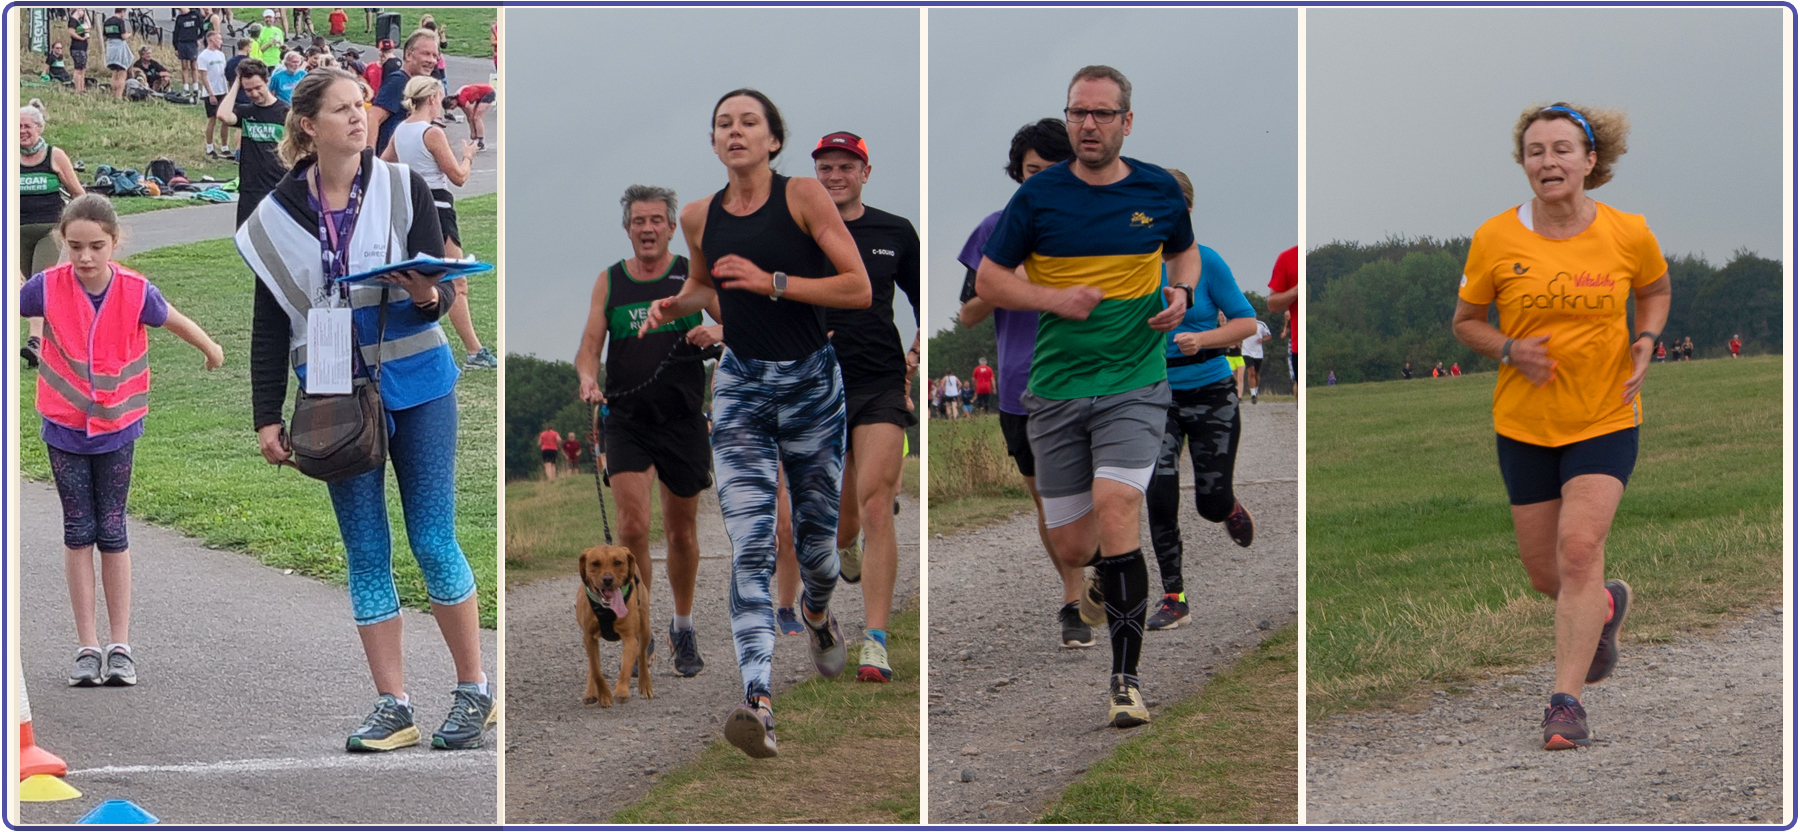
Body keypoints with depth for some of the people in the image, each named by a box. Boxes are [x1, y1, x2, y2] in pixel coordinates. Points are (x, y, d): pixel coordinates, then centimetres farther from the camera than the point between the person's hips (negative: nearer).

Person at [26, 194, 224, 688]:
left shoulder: (135, 291, -13)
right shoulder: (49, 287, -14)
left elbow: (175, 321, 6)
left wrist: (211, 350, 24)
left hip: (116, 425, 0)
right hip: (64, 427, 1)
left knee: (112, 532, 3)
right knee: (78, 532, 4)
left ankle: (120, 645, 10)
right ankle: (87, 646, 9)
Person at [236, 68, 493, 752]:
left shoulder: (404, 189, -2)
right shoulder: (278, 215, 2)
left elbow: (442, 288, -3)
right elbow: (270, 324, 6)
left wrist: (428, 296, -26)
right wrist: (266, 418, 2)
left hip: (415, 382, -2)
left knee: (434, 542, -1)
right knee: (365, 552, 3)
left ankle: (474, 691, 12)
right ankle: (393, 707, 7)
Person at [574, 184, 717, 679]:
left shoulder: (695, 275, 2)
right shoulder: (609, 282, 6)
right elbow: (590, 345, 2)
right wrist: (587, 377, -20)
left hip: (683, 420, 0)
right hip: (627, 420, 0)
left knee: (681, 530, 9)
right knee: (633, 526, -14)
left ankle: (683, 629, 27)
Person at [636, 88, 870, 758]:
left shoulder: (805, 197, -9)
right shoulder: (699, 217, 3)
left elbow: (860, 289, -12)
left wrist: (772, 282, -20)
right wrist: (674, 305, 4)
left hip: (811, 384, -1)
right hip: (741, 389, 1)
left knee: (816, 539, 13)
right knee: (749, 547, -14)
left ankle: (817, 613, 50)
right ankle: (757, 704, -25)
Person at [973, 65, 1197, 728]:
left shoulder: (1159, 191, 2)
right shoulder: (1038, 196, -2)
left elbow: (1185, 250, 22)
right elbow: (988, 279, 4)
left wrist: (1182, 291, 0)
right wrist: (1057, 299, -13)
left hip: (1134, 382, -1)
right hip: (1056, 391, 1)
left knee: (1114, 512, -21)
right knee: (1071, 547, 4)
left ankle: (1126, 679, -14)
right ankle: (1114, 563, 44)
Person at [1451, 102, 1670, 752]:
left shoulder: (1629, 234, -7)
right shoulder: (1494, 240, -8)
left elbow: (1655, 290, 15)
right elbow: (1466, 321, 5)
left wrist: (1644, 344, -5)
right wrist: (1510, 349, -15)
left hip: (1606, 419, -2)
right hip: (1524, 423, 2)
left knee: (1579, 550, -18)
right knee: (1546, 575, 10)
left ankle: (1567, 700, -13)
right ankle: (1608, 605, 46)